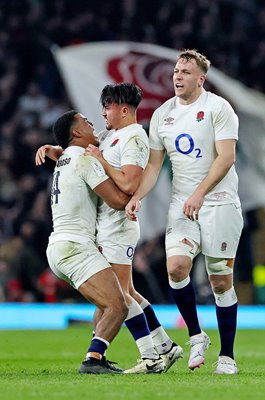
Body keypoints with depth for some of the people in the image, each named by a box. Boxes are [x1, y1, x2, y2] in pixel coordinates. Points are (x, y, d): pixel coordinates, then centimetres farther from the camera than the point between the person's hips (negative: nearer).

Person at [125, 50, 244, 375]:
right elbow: (153, 165, 14)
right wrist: (137, 197, -3)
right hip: (181, 205, 4)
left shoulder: (217, 108, -6)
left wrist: (199, 193, -24)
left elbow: (226, 156, -14)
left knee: (221, 281, -1)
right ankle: (196, 336, 3)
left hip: (219, 203, -4)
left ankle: (227, 356, 9)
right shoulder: (161, 115, 11)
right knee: (176, 266, -17)